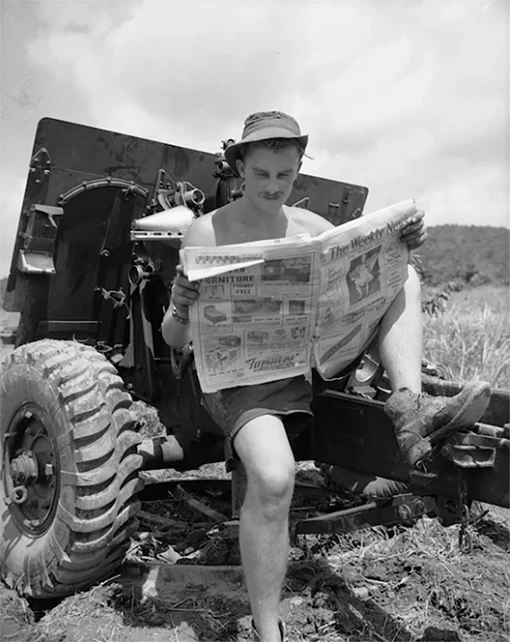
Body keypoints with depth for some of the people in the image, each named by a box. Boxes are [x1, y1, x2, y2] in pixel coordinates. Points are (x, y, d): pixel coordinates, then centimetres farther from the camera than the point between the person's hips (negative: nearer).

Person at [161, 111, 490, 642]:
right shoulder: (206, 233, -6)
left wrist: (402, 242, -11)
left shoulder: (309, 225, 8)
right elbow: (175, 341, -5)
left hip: (318, 359, 6)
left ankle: (408, 403, -22)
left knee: (403, 278, 0)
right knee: (273, 477, -35)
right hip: (243, 376, -5)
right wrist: (179, 309, -29)